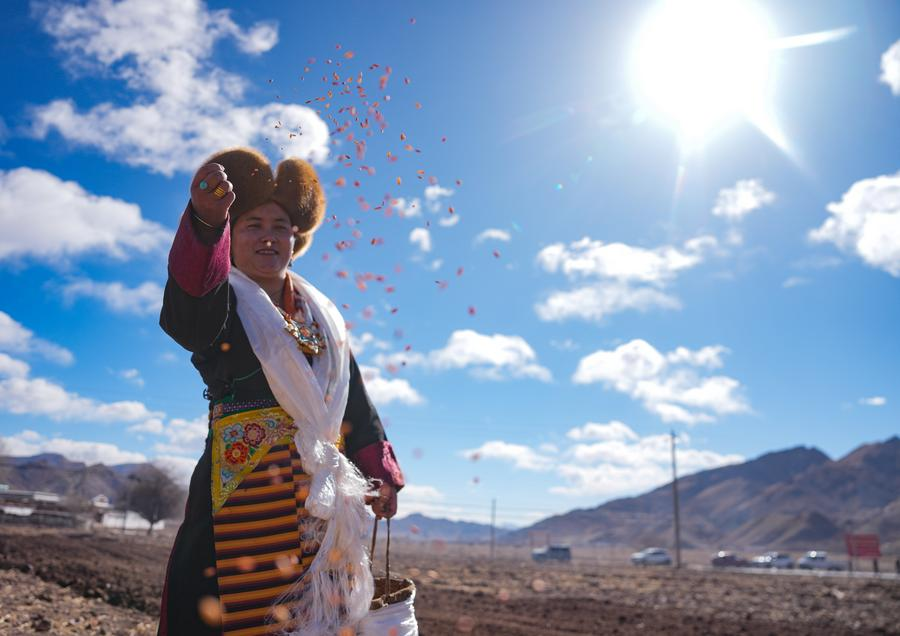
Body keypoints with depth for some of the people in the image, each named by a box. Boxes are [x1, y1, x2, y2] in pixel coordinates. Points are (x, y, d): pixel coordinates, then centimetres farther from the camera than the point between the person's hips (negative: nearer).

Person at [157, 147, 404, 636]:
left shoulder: (323, 318, 17)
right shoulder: (221, 302, 1)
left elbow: (356, 404, 17)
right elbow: (189, 290, -25)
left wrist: (380, 473, 11)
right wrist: (206, 223, -44)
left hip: (322, 495, 5)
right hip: (241, 483, -4)